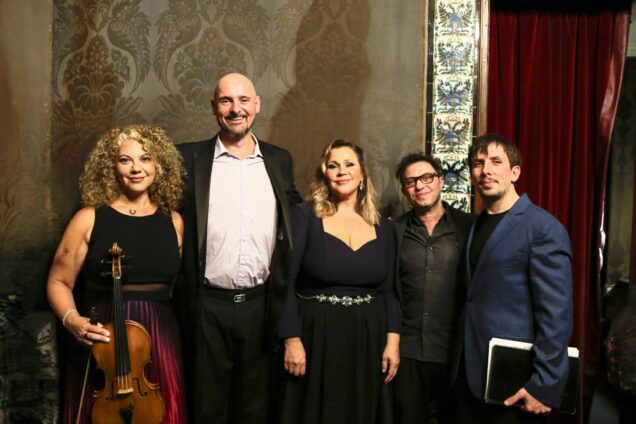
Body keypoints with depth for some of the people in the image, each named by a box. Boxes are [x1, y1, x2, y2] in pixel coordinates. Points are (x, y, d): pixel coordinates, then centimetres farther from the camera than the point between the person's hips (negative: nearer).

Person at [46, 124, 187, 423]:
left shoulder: (173, 221, 5)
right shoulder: (89, 219, -3)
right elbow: (59, 283, 0)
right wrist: (72, 319, -18)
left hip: (160, 339, 2)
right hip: (103, 340, -2)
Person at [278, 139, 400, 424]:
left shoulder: (383, 227, 7)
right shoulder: (304, 216, -4)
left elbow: (389, 290, 8)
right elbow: (286, 281, -9)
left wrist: (393, 340, -2)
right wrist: (292, 339, -15)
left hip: (369, 341, 3)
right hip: (316, 338, -3)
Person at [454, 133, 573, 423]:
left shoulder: (543, 228, -13)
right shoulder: (476, 225, 10)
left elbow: (556, 315, -17)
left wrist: (544, 385, -18)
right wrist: (461, 367, 9)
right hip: (472, 377, 7)